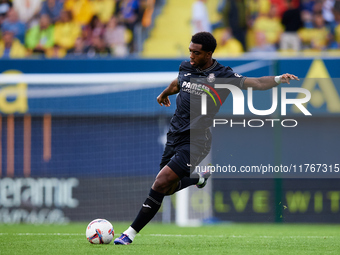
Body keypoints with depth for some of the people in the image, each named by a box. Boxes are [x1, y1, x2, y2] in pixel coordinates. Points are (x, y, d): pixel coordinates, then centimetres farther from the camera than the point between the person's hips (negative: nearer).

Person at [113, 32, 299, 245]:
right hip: (174, 135, 7)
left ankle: (131, 233, -11)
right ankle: (200, 178, 43)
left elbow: (255, 83, -16)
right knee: (169, 188, 13)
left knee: (161, 183, -16)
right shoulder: (186, 68, 7)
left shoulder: (222, 75, -9)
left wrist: (279, 79, -33)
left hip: (195, 141, -7)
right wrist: (165, 93, 50)